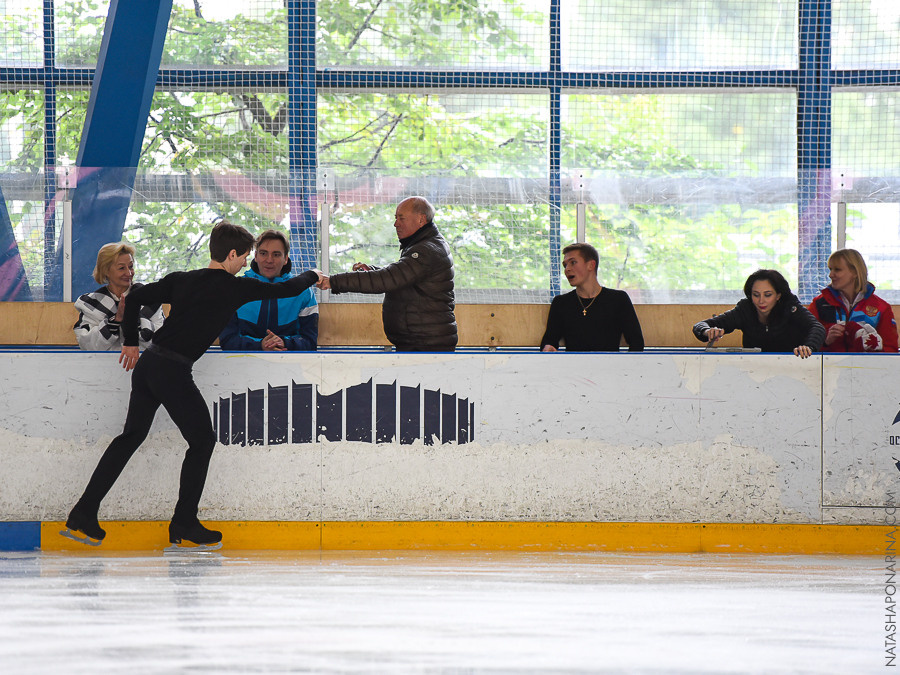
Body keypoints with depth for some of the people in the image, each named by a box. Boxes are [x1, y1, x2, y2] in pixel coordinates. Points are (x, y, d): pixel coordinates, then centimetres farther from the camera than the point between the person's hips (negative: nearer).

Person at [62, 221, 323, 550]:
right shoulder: (234, 288, -3)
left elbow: (135, 298, 10)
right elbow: (287, 289, 6)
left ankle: (83, 514, 13)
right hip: (174, 371, -7)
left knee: (132, 436, 16)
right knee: (202, 440, 10)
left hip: (147, 362, 7)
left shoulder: (181, 279, 12)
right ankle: (184, 523, 12)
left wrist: (131, 343, 22)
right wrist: (313, 276, 26)